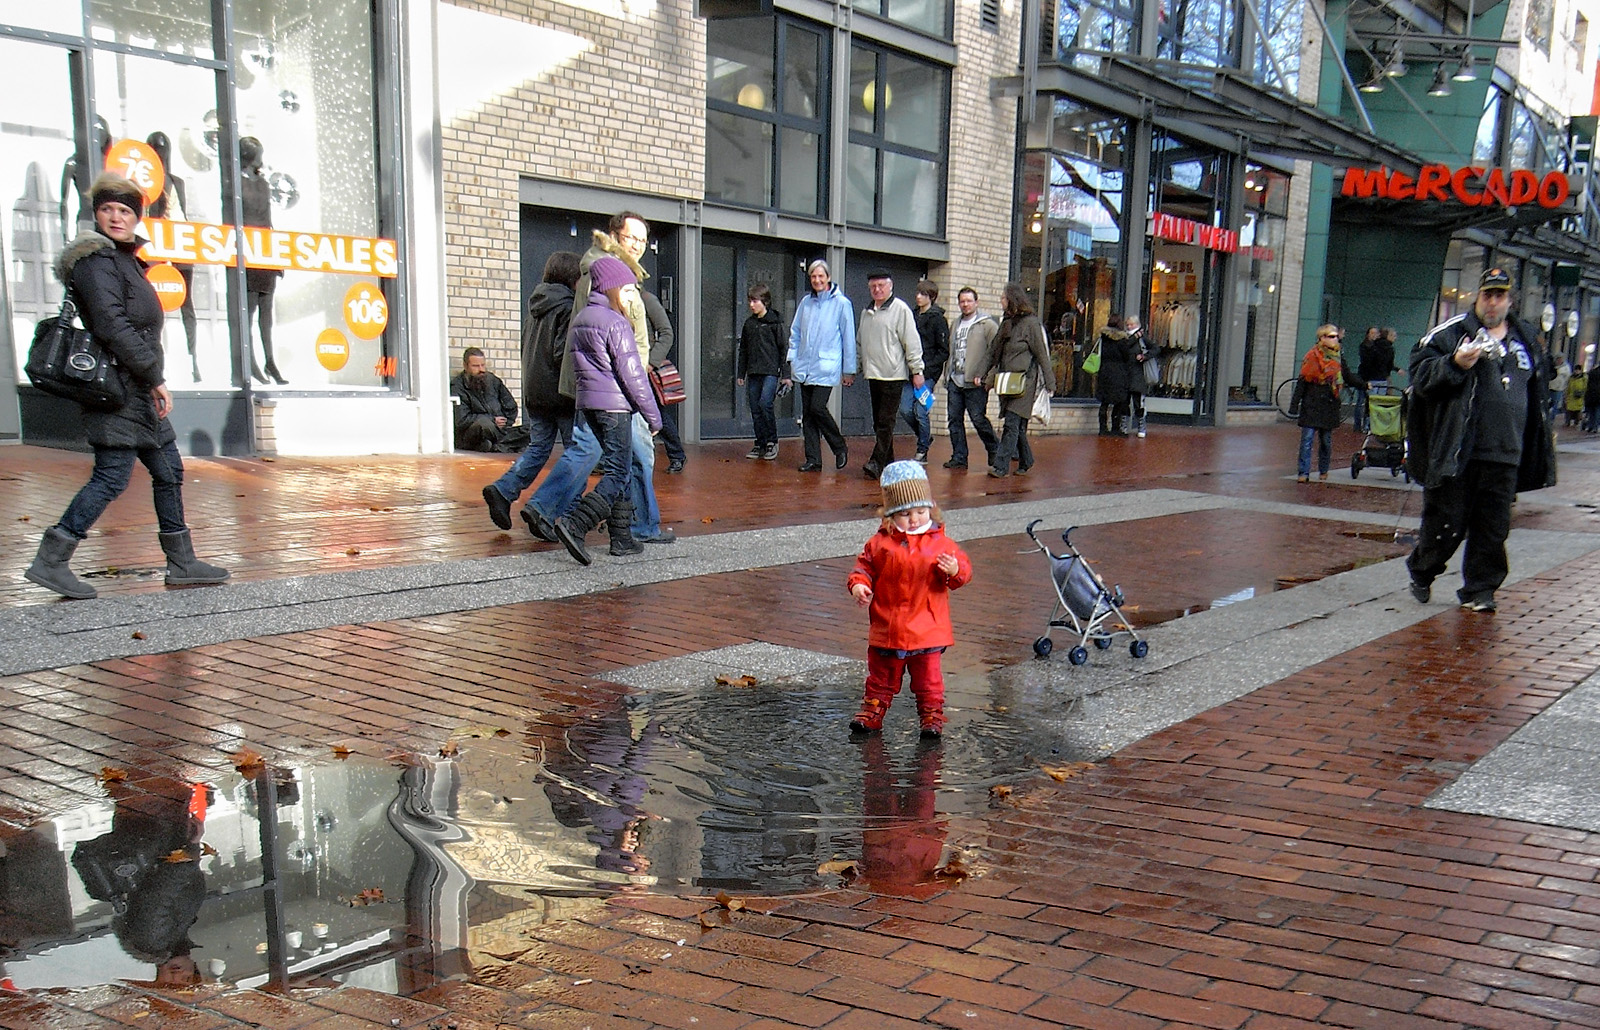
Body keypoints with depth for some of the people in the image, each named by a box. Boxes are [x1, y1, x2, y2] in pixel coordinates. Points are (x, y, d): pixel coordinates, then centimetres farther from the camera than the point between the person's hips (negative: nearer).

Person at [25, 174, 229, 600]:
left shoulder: (124, 259, 18)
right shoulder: (96, 260, -12)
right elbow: (112, 326, -21)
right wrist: (156, 378, -20)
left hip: (139, 389, 10)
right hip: (116, 387, -10)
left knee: (169, 471, 12)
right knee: (112, 477, -10)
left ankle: (182, 564, 19)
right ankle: (50, 561, -5)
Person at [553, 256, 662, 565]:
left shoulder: (579, 321, 15)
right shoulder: (616, 323, -11)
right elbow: (632, 374, -13)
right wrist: (653, 415, -8)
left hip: (587, 403, 9)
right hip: (614, 405, -9)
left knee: (616, 469, 13)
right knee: (618, 474, -7)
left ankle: (622, 537, 12)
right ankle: (575, 525, -21)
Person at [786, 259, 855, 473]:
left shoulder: (841, 303, -2)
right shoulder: (805, 302, 11)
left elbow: (848, 338, 0)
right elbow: (795, 332, 19)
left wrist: (849, 369, 0)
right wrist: (793, 358, 8)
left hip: (826, 367, -5)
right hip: (805, 367, 5)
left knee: (817, 407, -15)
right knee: (807, 413, 4)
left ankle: (840, 448, 5)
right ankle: (813, 459, 10)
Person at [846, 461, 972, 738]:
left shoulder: (939, 542, -2)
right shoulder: (880, 543, 0)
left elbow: (963, 568, -2)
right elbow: (865, 567, 7)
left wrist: (954, 571, -25)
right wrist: (858, 585, -12)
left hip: (927, 629, -1)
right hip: (886, 629, 1)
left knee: (928, 678, 8)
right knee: (881, 676, 15)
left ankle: (932, 715, 22)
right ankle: (873, 710, 30)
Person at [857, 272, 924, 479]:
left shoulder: (900, 309, -6)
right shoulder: (866, 312, 16)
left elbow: (912, 341, -7)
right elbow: (861, 343, 23)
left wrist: (916, 370, -9)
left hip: (893, 375, -7)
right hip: (873, 375, 7)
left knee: (886, 421, -9)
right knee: (878, 422, 9)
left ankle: (877, 463, -13)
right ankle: (888, 463, 16)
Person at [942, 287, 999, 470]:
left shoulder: (987, 324, -4)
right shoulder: (956, 324, 18)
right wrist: (947, 375, 14)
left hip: (975, 382, -7)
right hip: (954, 381, 7)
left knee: (979, 419, -5)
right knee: (954, 420, 5)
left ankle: (995, 451, 14)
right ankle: (959, 457, 11)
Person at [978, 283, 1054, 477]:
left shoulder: (1030, 323, -7)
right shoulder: (1007, 322, 16)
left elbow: (1041, 355, -7)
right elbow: (995, 354, 22)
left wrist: (1049, 383, -7)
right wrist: (983, 376, 19)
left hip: (1024, 381, -7)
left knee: (1012, 423, -11)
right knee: (1017, 426, 9)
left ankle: (1001, 466, -16)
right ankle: (1025, 462, 21)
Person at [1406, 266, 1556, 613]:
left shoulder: (1527, 340, 16)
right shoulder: (1450, 333, 0)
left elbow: (1537, 395, 25)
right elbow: (1420, 374, -6)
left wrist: (1538, 451, 23)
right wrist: (1455, 364, -22)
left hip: (1505, 456, 4)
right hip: (1457, 451, -4)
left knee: (1493, 527, 6)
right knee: (1446, 522, 1)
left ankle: (1479, 589, 17)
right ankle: (1421, 572, 23)